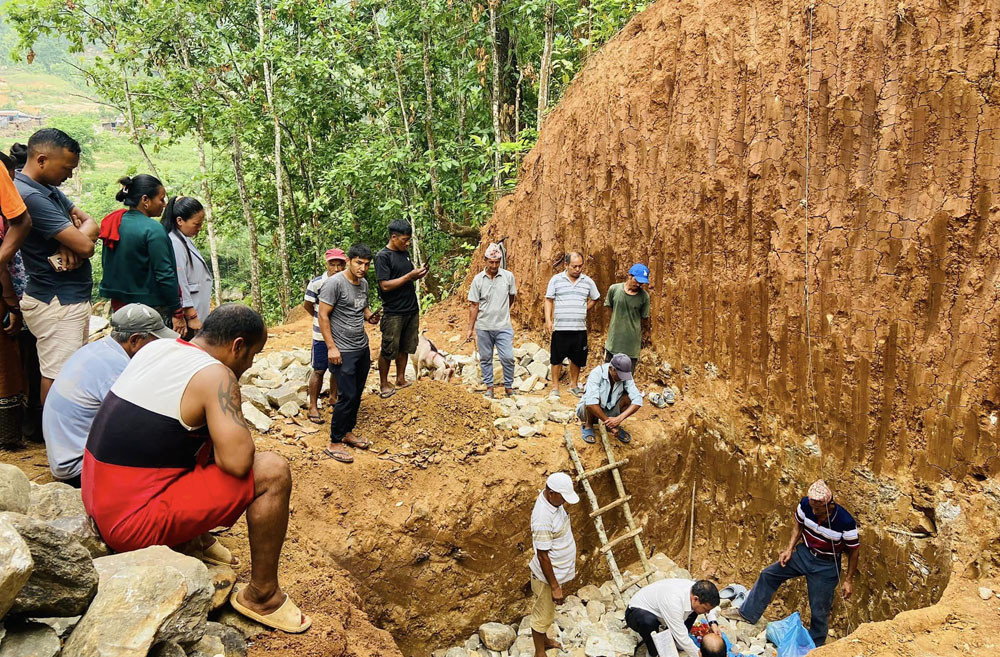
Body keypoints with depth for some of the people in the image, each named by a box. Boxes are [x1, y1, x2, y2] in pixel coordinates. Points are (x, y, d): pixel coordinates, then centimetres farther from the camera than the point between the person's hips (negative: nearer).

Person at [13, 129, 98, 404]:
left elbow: (91, 224, 9)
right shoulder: (29, 195, -20)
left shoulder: (49, 188, 11)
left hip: (73, 297, 10)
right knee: (58, 380, -4)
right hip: (57, 303, -10)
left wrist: (73, 238, -13)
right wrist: (79, 236, -1)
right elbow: (85, 246, -24)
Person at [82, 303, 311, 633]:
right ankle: (261, 595, 2)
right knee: (272, 472, -13)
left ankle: (191, 539, 27)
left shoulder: (155, 347, 7)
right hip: (133, 525, -9)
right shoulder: (215, 375, -18)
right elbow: (237, 462, -27)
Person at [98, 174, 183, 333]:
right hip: (151, 307, -8)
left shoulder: (115, 224, 8)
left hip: (118, 303, 8)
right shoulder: (152, 229, -16)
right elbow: (165, 274, -19)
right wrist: (177, 313, -14)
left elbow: (106, 264, 16)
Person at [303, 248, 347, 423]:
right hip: (322, 335, -4)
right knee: (319, 371, 3)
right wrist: (320, 319, 8)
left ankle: (333, 396, 39)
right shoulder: (317, 283, -14)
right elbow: (307, 305, 1)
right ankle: (313, 407, 14)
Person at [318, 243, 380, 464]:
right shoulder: (335, 283, -15)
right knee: (347, 396, -7)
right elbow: (323, 315, -14)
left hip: (363, 348, 8)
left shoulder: (364, 283, 8)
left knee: (357, 393, 13)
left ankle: (348, 432, 29)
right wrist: (331, 347, -18)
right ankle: (334, 444, 5)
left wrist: (370, 316, 0)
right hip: (343, 351, -8)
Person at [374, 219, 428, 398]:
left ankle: (401, 379, 26)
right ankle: (384, 384, 15)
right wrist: (409, 276, -19)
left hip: (412, 310, 7)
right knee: (388, 350, 1)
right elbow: (385, 285, -18)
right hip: (393, 312, -7)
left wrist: (419, 274, 1)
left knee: (405, 348, 14)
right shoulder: (382, 256, -12)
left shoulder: (405, 253, 12)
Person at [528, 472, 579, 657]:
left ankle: (544, 640, 49)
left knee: (545, 611, 29)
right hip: (547, 575, -9)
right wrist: (555, 587, -21)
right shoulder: (543, 518, -35)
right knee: (542, 615, 13)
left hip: (557, 570, 9)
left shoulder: (553, 500, -7)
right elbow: (542, 556, -28)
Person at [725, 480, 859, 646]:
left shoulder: (846, 523, -30)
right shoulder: (805, 504, -19)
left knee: (819, 610, 4)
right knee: (768, 574, 7)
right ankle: (747, 613, 22)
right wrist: (789, 549, -5)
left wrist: (848, 580, -9)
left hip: (826, 566, -5)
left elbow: (854, 551, -13)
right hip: (804, 552, 5)